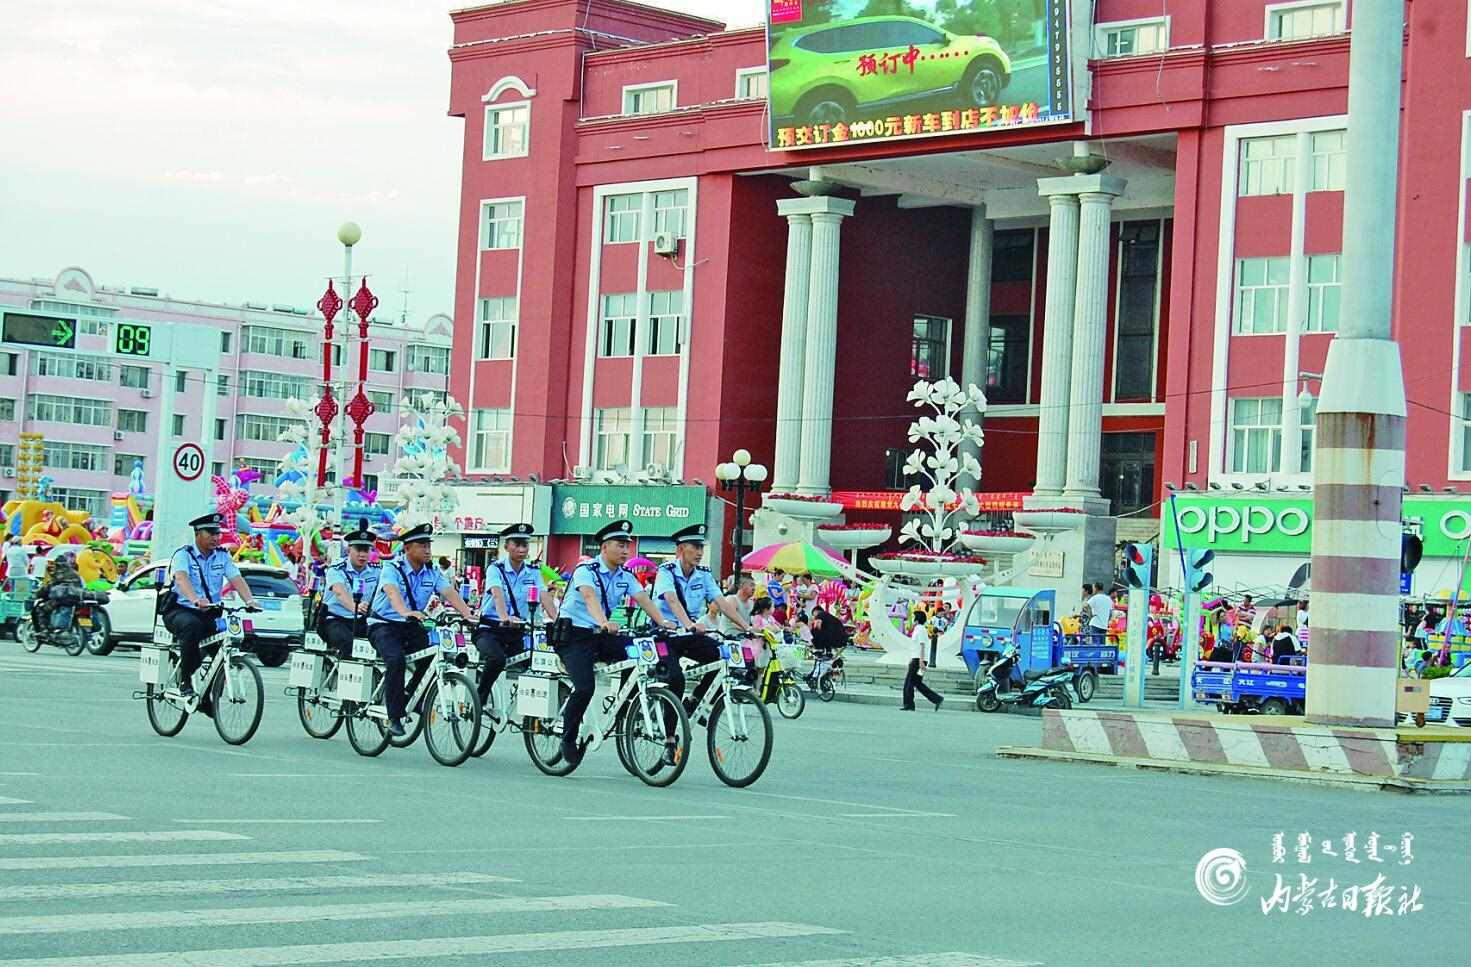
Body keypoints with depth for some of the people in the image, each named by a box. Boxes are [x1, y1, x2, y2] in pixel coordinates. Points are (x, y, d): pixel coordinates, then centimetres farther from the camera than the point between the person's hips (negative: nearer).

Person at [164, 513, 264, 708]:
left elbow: (237, 579, -5)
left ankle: (208, 698, -5)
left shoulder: (222, 556, 8)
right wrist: (196, 600, -46)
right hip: (180, 611, -5)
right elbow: (181, 578, -26)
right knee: (192, 625, -38)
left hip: (209, 614, 5)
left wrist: (250, 601, -26)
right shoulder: (183, 555, -6)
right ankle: (184, 679, -24)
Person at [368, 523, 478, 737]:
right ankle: (394, 717, -22)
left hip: (412, 626, 5)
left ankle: (406, 700, 5)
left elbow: (450, 592, -12)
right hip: (384, 625, -5)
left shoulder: (432, 572, 3)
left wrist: (467, 614, -31)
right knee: (396, 660, -31)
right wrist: (405, 612, -53)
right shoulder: (392, 568, -13)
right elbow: (392, 592, -33)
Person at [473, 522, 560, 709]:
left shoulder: (533, 571, 6)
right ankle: (479, 700, -15)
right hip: (490, 629, -5)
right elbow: (497, 595, -25)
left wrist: (557, 620, -27)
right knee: (497, 659, -32)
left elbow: (545, 597, -8)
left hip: (516, 633, 5)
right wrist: (505, 617, -45)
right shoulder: (496, 568, -7)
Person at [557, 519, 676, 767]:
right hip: (575, 635, -6)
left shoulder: (626, 576, 6)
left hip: (603, 635, 6)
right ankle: (568, 737, -2)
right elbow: (590, 597, -32)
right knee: (585, 687, -23)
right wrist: (603, 623, -51)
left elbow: (643, 598, -8)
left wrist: (663, 622, -26)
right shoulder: (586, 570, -14)